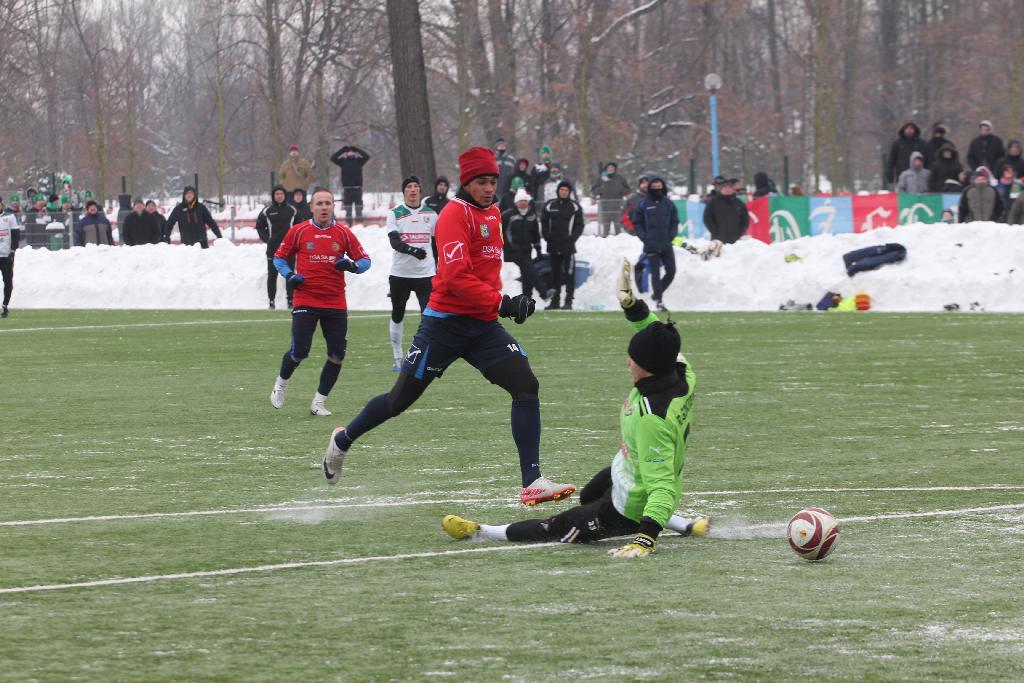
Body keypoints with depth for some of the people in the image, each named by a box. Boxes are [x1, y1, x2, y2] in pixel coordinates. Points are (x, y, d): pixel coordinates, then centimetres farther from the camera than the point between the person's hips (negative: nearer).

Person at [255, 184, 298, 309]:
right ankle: (271, 301, 5)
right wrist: (266, 238, -2)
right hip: (273, 248, 0)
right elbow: (259, 226, 9)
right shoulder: (267, 211, 2)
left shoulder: (292, 210, 4)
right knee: (272, 275, 1)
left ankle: (291, 300, 9)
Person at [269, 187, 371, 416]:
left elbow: (364, 260, 7)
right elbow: (279, 257, 11)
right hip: (306, 301, -2)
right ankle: (281, 383, 23)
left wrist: (352, 265, -15)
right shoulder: (298, 231, 0)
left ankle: (319, 402, 12)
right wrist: (289, 275, -8)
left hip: (335, 304, 2)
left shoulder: (344, 233, 3)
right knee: (299, 352, -8)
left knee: (337, 355, -2)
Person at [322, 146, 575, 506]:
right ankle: (343, 440, 34)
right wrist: (502, 303, -25)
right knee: (401, 399, 7)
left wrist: (504, 301, 14)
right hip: (446, 323, -7)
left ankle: (532, 482, -16)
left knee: (526, 385, -13)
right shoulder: (455, 214, -14)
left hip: (484, 326, 7)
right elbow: (456, 276, -24)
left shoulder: (493, 214, 13)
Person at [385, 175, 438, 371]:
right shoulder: (395, 213, -1)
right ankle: (398, 359, 20)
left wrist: (435, 267, 13)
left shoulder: (430, 214, 6)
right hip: (400, 274, 0)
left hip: (425, 274, 0)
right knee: (397, 316, 9)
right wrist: (413, 250, -32)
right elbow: (394, 242, -15)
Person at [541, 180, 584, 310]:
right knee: (555, 274, 8)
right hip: (553, 246, 3)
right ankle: (555, 300, 13)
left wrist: (572, 238, -10)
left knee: (569, 274, -5)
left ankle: (569, 301, -4)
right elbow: (544, 223, 9)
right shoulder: (549, 205, 8)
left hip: (568, 246, -3)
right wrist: (547, 237, -4)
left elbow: (579, 225, 2)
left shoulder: (575, 207, 2)